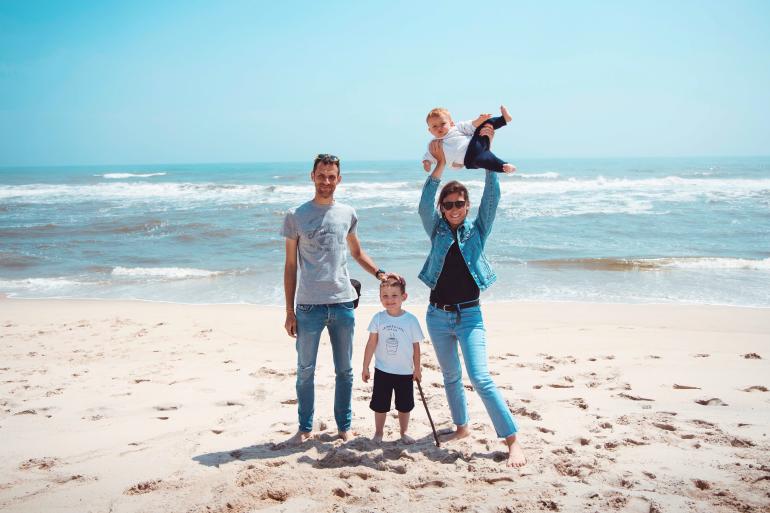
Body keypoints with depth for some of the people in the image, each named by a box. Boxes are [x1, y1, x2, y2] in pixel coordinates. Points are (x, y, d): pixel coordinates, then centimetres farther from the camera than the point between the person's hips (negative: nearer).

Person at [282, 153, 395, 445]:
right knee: (305, 371, 8)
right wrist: (289, 311, -1)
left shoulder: (347, 214, 7)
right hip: (309, 306, -2)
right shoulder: (296, 217, 0)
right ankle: (305, 428, 22)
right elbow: (290, 266, 2)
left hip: (343, 303, 2)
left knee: (344, 370, 11)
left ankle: (344, 426, 24)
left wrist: (380, 274, 4)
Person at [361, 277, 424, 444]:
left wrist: (417, 369, 4)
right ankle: (378, 433, 25)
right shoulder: (378, 318, -7)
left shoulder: (411, 320, -9)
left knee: (404, 406, 13)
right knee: (380, 405, 8)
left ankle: (404, 433, 30)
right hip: (382, 371, 0)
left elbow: (416, 346, -1)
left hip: (405, 372, 0)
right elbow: (371, 344, -3)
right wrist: (365, 367, -2)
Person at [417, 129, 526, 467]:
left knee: (480, 378, -14)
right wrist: (440, 166, -25)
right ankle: (461, 427, 35)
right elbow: (424, 204, -15)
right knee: (450, 376, 16)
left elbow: (492, 197, -11)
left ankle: (512, 441, -11)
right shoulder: (437, 231, 3)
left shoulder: (477, 231, 1)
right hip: (438, 315, 3)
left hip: (469, 315, -3)